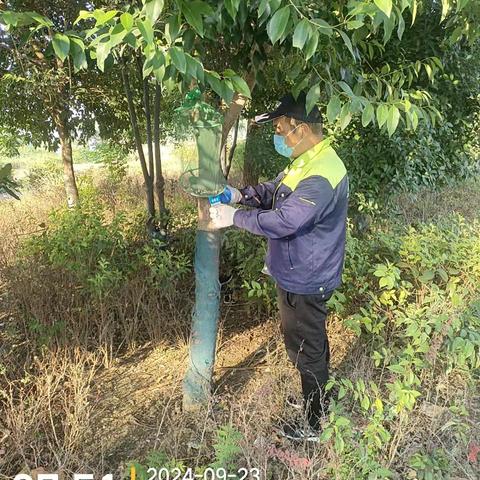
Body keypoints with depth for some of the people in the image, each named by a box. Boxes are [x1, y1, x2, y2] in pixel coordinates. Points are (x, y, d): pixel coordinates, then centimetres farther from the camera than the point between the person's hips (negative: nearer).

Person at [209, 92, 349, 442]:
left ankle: (315, 425, 29)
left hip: (305, 283, -10)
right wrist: (241, 194, -4)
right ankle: (316, 399, 49)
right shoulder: (305, 162, 6)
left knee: (307, 350, 8)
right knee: (312, 343, 26)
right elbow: (273, 191, 14)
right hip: (300, 275, 10)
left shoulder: (322, 176, -29)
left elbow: (283, 220, -34)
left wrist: (235, 216, -23)